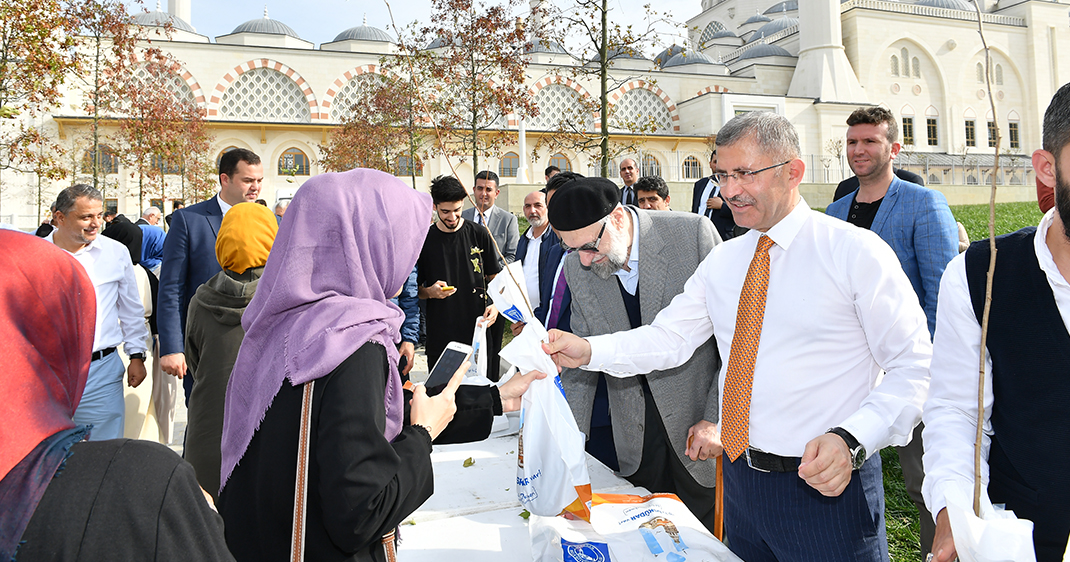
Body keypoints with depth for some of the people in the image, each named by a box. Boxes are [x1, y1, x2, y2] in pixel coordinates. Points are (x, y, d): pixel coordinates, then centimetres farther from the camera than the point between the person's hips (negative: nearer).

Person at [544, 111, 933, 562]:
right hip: (740, 477, 5)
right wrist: (588, 351, -10)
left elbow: (915, 368, -11)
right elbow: (669, 338, 4)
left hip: (828, 486, -5)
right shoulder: (722, 261, 6)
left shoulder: (855, 251, -10)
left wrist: (852, 441, -25)